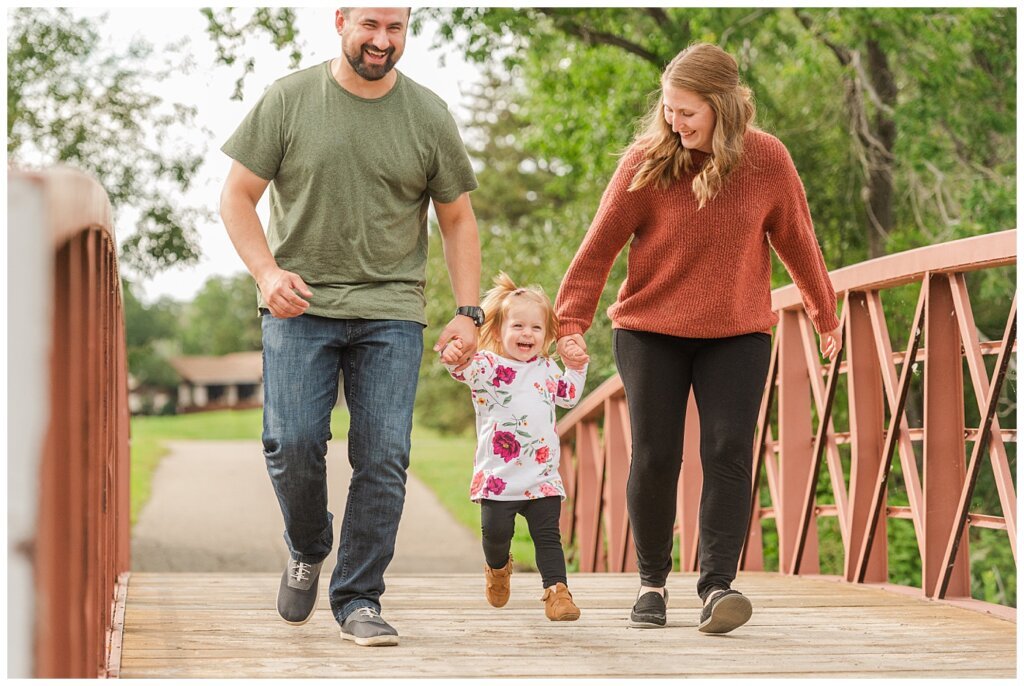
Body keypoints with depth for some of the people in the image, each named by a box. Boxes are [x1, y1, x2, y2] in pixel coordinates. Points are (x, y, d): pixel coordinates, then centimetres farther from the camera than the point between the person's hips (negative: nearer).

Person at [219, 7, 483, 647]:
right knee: (293, 443, -11)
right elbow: (238, 194, 4)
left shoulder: (429, 115, 5)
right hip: (300, 305, -1)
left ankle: (358, 599, 5)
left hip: (391, 312, 1)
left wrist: (469, 312, 2)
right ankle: (307, 550, 19)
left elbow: (457, 218, 11)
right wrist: (267, 272, -12)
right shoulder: (288, 100, 2)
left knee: (384, 457, -6)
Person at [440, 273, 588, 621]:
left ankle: (556, 589, 0)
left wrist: (577, 367, 16)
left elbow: (568, 396, 31)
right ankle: (497, 568, 30)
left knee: (548, 536, -2)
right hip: (498, 474, -3)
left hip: (542, 475, 3)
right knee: (495, 533, 0)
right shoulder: (489, 365, -4)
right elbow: (468, 369, -28)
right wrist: (454, 357, -51)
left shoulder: (547, 369, 14)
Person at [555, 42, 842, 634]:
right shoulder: (646, 160, -10)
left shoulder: (768, 160, -6)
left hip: (738, 334, 0)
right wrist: (572, 321, -12)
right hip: (650, 330, 0)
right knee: (655, 456, 0)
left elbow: (797, 241, 7)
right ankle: (653, 581, 17)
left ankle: (718, 583, -12)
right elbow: (600, 245, -7)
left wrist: (826, 315, 17)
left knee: (729, 452, -11)